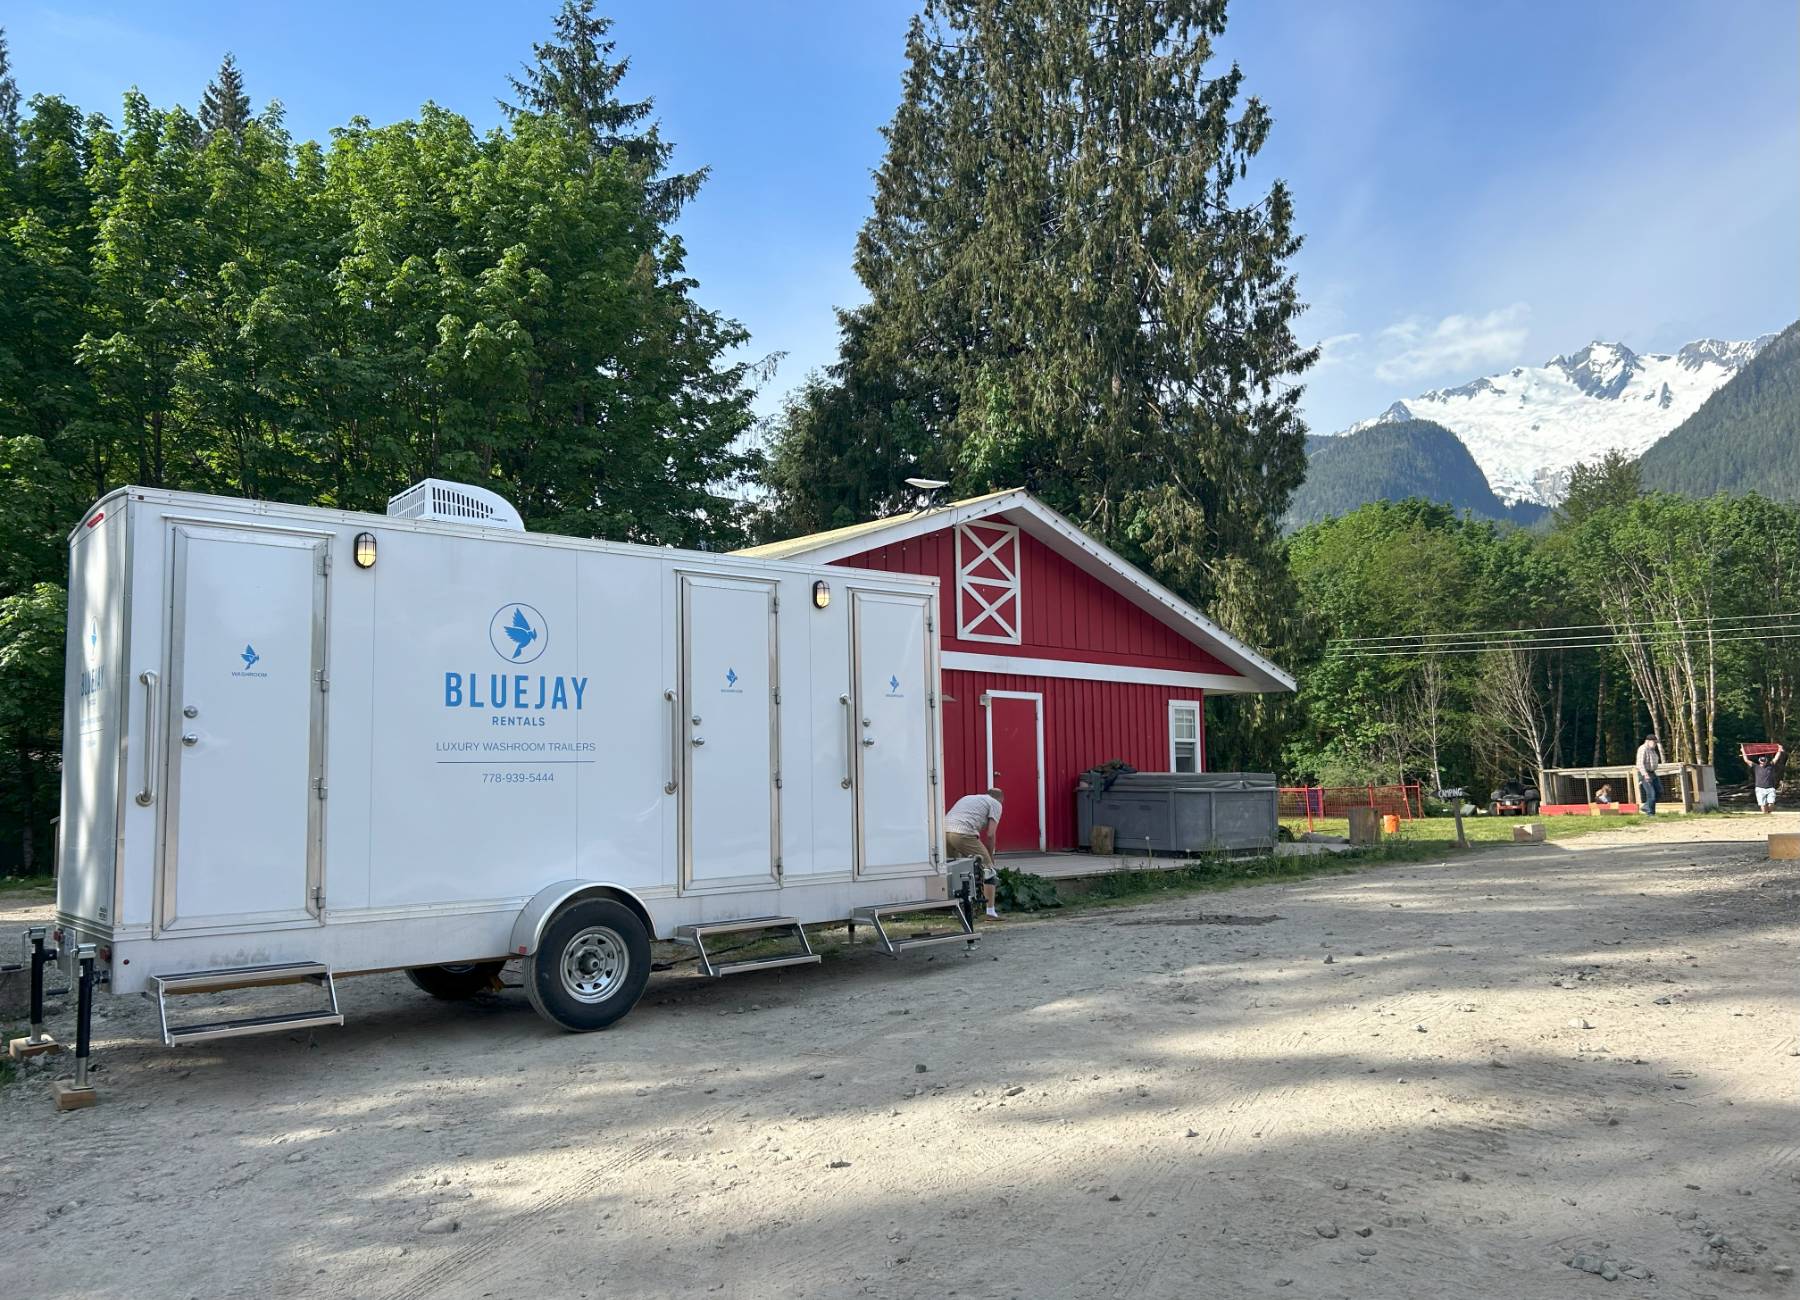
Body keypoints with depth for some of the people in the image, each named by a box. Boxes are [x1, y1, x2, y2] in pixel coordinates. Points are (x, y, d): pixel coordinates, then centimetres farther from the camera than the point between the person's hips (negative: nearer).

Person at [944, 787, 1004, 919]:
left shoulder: (968, 798, 36)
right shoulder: (995, 804, 17)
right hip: (962, 834, -7)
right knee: (988, 870, 6)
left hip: (944, 831, 7)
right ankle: (991, 912, 6)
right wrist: (990, 855, 20)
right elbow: (991, 834, 7)